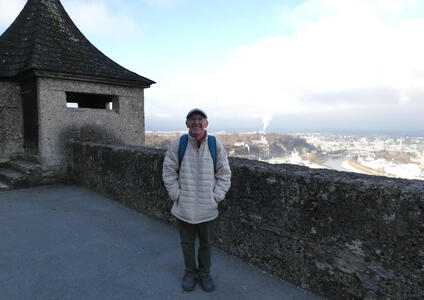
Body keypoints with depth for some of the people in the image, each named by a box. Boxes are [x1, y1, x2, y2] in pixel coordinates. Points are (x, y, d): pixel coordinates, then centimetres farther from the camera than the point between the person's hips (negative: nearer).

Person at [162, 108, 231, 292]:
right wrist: (176, 194, -6)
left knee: (206, 243, 15)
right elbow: (168, 172, 0)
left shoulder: (215, 145, -5)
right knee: (187, 242, 16)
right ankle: (190, 273, 39)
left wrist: (217, 196, -5)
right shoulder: (178, 145, -6)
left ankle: (204, 273, 38)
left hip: (207, 207, 0)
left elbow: (224, 174, 2)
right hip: (184, 207, 0)